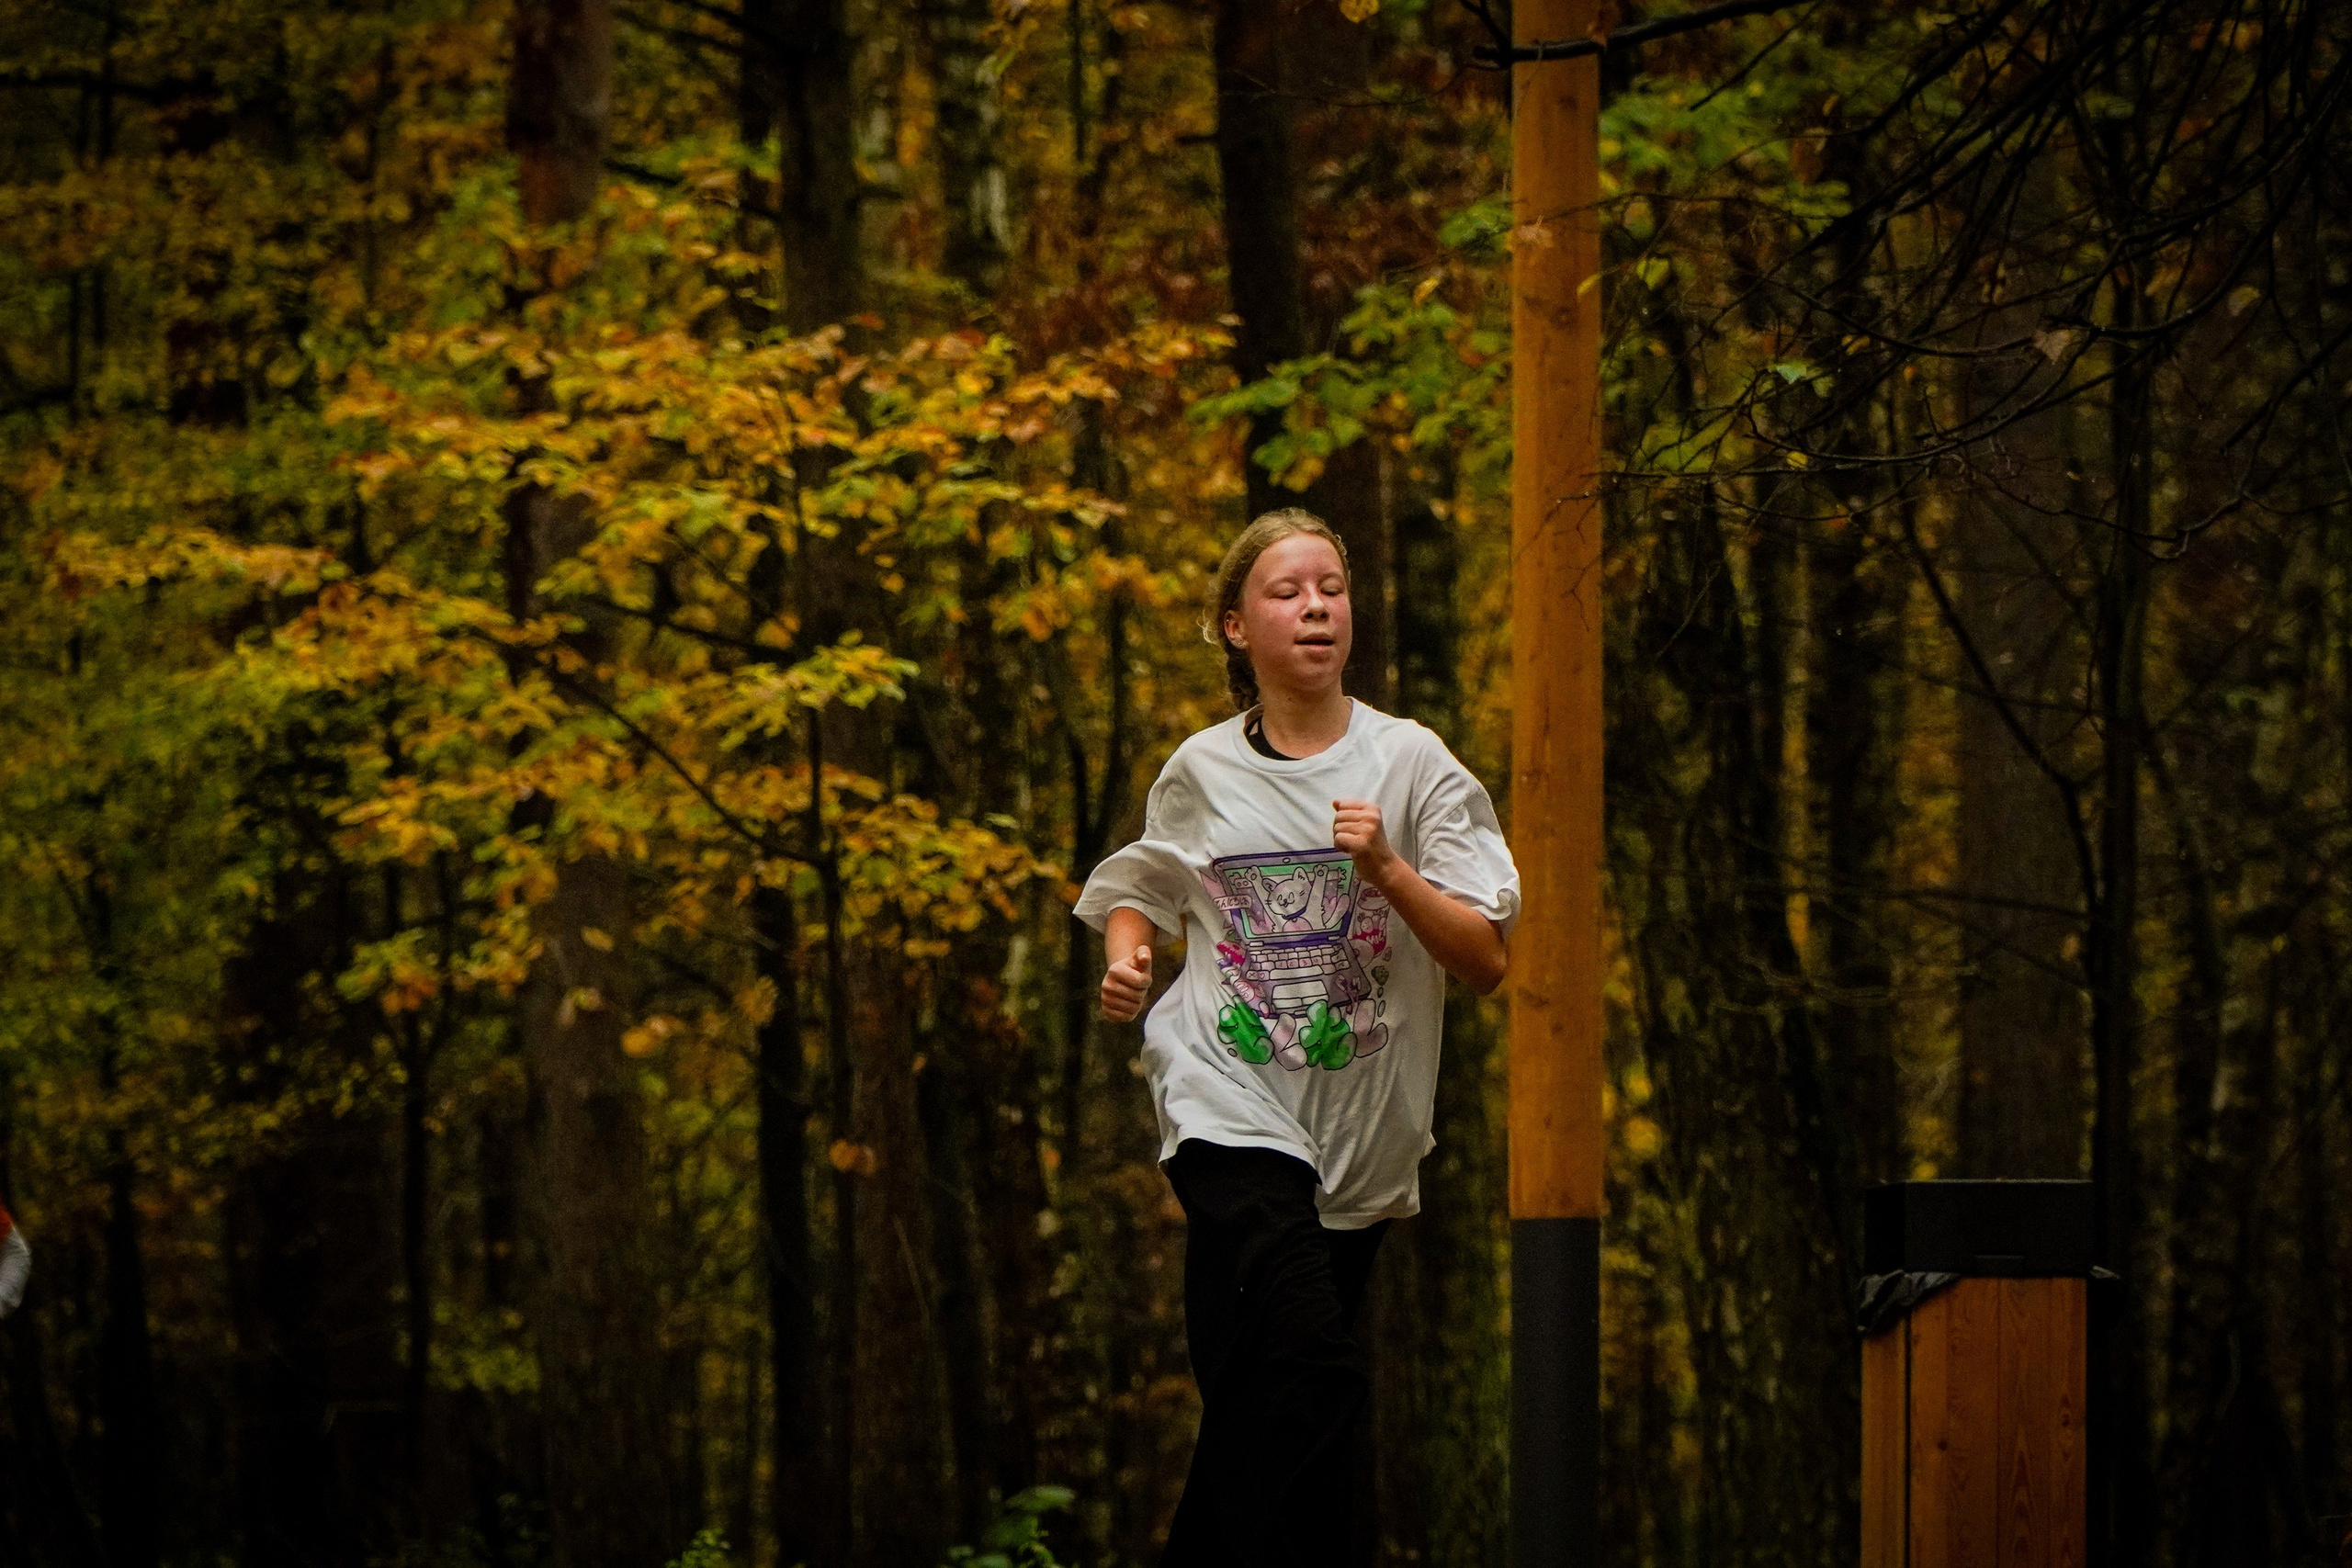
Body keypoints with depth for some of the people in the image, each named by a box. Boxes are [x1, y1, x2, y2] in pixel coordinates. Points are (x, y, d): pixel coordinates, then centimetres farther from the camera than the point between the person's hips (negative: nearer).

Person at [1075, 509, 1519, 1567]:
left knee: (1255, 1404, 4)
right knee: (1314, 1373, -21)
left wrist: (1388, 871, -17)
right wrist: (1126, 959, 3)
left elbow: (1485, 962, -3)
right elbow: (1140, 894, 25)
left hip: (1361, 1137, 2)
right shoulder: (1201, 774, 6)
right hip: (1230, 1112, -2)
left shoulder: (1411, 763, 2)